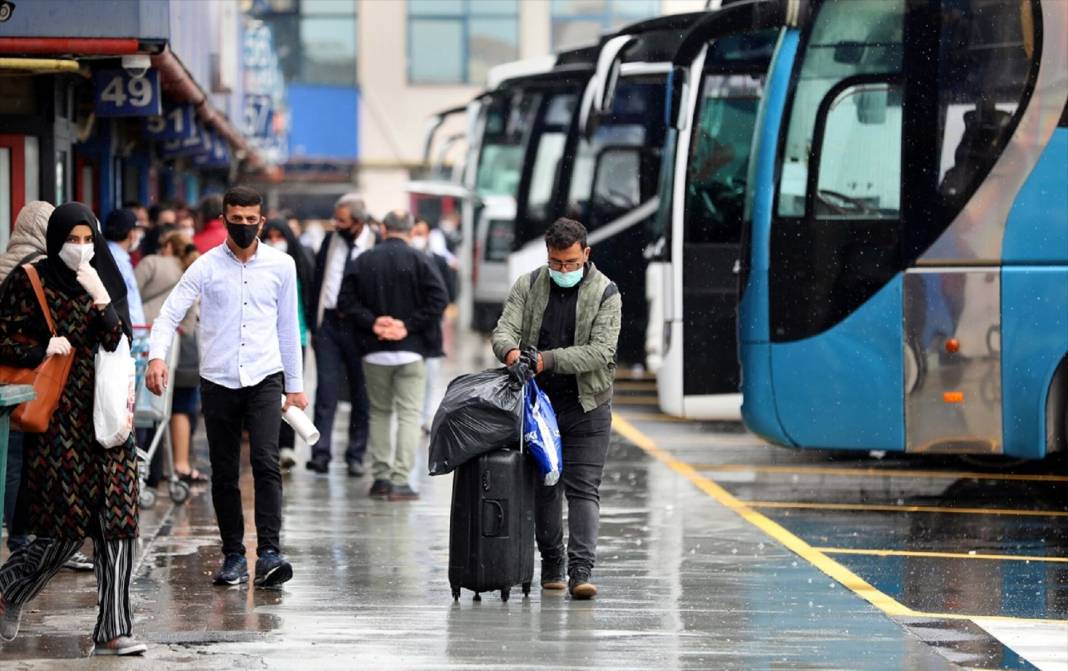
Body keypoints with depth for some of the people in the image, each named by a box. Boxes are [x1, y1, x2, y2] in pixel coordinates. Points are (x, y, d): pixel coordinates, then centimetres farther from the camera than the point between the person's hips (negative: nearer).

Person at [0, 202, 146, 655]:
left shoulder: (101, 282, 11)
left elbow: (119, 343, 4)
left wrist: (101, 301, -9)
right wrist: (43, 350, -17)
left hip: (102, 413, 4)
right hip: (58, 417, -4)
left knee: (116, 521, -5)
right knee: (68, 525, -7)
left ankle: (112, 631, -4)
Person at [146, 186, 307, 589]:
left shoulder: (281, 266, 5)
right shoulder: (206, 267, 0)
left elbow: (288, 328, 13)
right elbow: (170, 314, -8)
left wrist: (295, 386, 14)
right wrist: (157, 356, -26)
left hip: (265, 378, 0)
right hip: (218, 381, 1)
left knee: (266, 463, -16)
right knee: (224, 473, 5)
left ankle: (269, 553, -21)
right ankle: (233, 556, 14)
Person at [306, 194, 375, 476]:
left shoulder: (375, 246, -8)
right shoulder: (330, 241, 6)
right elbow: (317, 283, 12)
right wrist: (313, 326, 9)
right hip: (328, 323, 3)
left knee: (360, 392, 5)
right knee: (326, 389, -3)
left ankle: (356, 456, 12)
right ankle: (321, 453, -4)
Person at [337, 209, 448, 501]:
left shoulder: (362, 261, 2)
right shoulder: (418, 261, -4)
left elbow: (346, 301, -3)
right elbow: (439, 298, -12)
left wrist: (372, 323, -5)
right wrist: (409, 325, -9)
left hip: (374, 353, 2)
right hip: (410, 351, -2)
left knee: (379, 411, 17)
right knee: (409, 414, 0)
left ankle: (380, 475, 14)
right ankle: (400, 480, -9)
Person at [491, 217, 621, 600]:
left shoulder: (605, 294, -5)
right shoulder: (529, 286, 4)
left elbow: (601, 351, -14)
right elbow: (504, 328, -4)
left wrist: (549, 360, -26)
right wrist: (510, 350, -29)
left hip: (586, 405, -3)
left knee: (583, 489, -9)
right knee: (544, 487, 10)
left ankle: (581, 571, -14)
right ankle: (551, 565, 21)